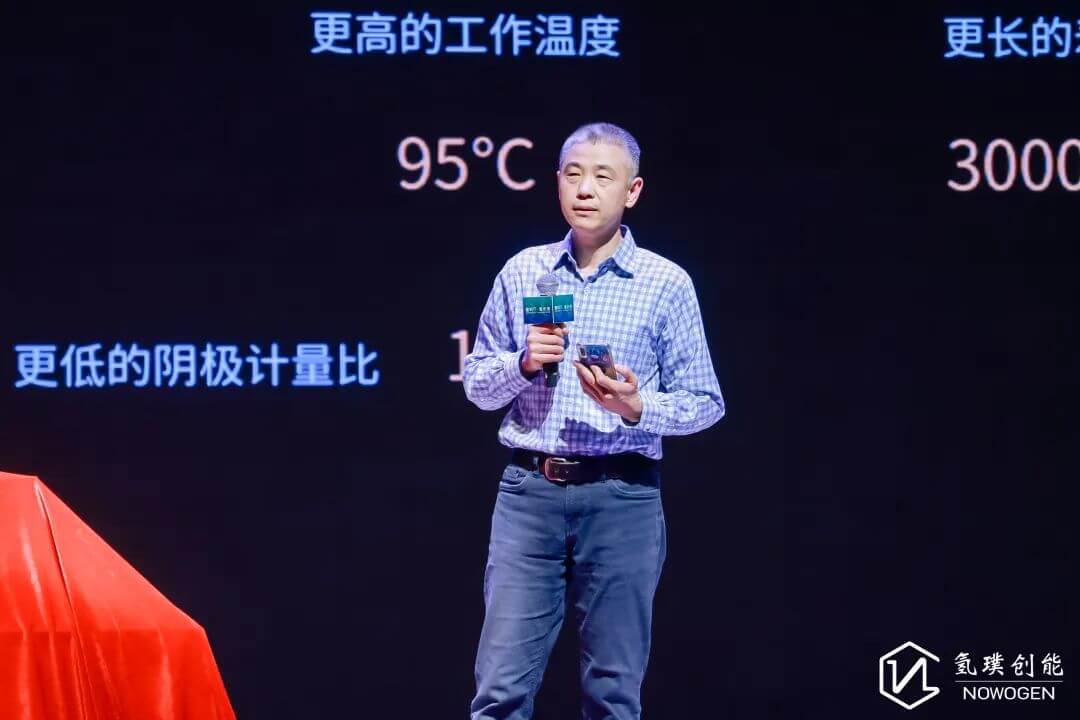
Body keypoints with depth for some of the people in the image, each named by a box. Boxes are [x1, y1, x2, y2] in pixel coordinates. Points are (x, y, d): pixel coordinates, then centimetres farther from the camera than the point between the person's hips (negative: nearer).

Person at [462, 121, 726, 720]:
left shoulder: (666, 284, 1)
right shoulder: (523, 272, 8)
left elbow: (705, 402, 2)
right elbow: (476, 385, 12)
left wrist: (636, 407, -16)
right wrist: (524, 363, -8)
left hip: (622, 497, -1)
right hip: (529, 491, 1)